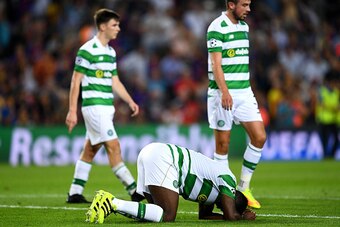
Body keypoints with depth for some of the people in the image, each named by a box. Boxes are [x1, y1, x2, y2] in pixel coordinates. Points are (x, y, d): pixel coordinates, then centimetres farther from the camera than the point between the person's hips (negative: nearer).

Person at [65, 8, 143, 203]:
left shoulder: (111, 52, 15)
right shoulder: (87, 50, -11)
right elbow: (76, 81, -11)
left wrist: (130, 101, 8)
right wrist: (72, 111, -14)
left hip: (107, 107, 9)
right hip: (94, 106, -9)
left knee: (90, 150, 10)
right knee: (113, 146, -10)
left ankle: (75, 193, 16)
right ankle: (134, 190, -11)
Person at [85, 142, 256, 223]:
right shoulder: (227, 179, 1)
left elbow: (204, 215, 31)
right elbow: (230, 216, -4)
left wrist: (238, 214, 26)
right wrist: (244, 217, 18)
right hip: (162, 158, -10)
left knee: (160, 213, 12)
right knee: (167, 216, -12)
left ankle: (108, 202, -1)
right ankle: (114, 204, -22)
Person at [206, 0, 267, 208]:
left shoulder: (244, 26, 14)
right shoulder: (217, 28, -10)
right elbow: (216, 64, -17)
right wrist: (225, 92, -27)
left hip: (244, 92, 7)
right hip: (223, 94, -7)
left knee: (259, 137, -2)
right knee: (223, 145, -2)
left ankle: (244, 187, 9)